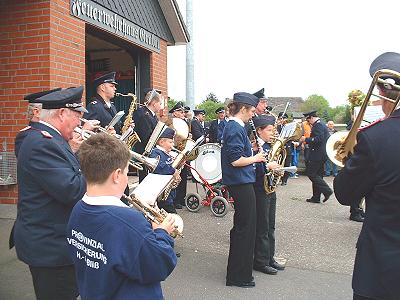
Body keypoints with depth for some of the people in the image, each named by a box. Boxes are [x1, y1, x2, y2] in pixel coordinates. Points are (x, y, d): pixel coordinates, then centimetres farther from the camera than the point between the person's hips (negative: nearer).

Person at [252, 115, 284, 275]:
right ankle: (260, 262, 11)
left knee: (270, 226, 15)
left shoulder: (268, 146, 12)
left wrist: (277, 168, 4)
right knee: (262, 228, 0)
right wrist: (267, 166, -27)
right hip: (260, 191, -9)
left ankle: (269, 258, 27)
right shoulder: (255, 147, -14)